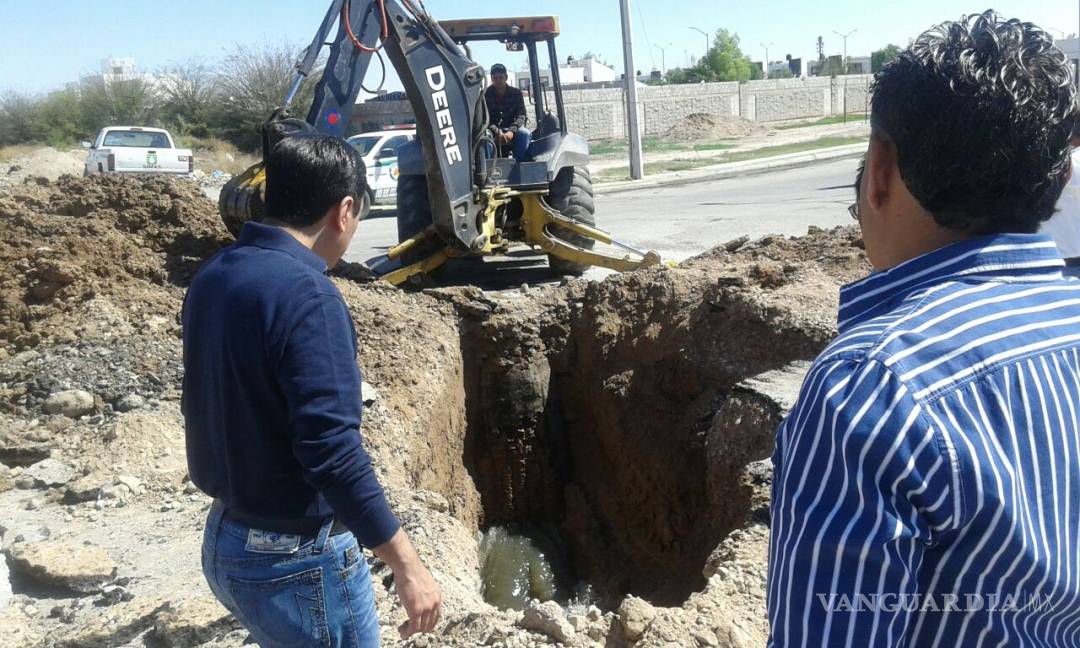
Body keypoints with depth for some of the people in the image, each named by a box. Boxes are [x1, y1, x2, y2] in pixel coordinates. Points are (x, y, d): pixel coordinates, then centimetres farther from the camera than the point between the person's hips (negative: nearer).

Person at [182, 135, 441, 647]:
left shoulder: (211, 279, 3)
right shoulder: (304, 295, -24)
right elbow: (333, 451, -28)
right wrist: (407, 565, -21)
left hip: (224, 539, 8)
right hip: (298, 559, -8)